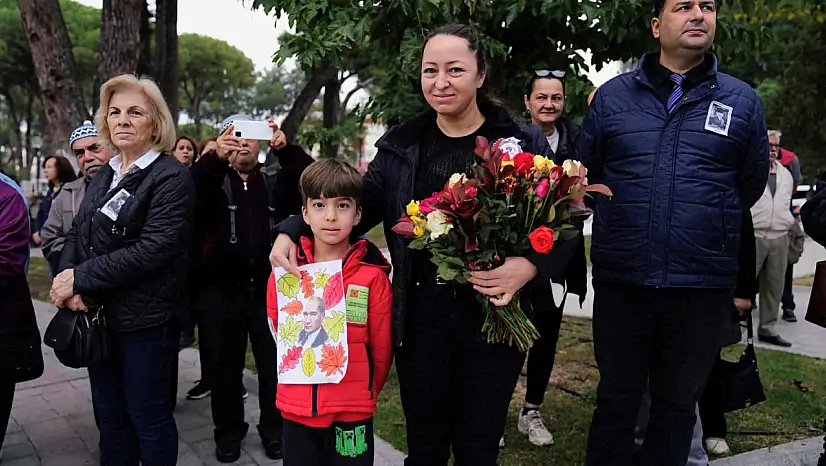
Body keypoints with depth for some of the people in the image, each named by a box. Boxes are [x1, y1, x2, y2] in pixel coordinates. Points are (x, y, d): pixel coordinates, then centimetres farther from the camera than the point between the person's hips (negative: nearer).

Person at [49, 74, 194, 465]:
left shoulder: (171, 177, -13)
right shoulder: (104, 176, 13)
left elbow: (153, 250, -22)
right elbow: (76, 234, 10)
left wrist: (80, 278, -18)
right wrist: (68, 280, -10)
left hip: (145, 319, -7)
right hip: (98, 314, 7)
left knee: (148, 416, 7)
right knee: (109, 415, 19)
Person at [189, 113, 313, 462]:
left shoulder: (277, 179, 10)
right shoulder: (212, 178, 7)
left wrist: (286, 149, -26)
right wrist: (214, 157, -32)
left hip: (270, 288, 1)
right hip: (220, 291, 0)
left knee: (275, 363, 9)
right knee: (223, 366, 11)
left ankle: (274, 429, 27)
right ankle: (229, 431, 29)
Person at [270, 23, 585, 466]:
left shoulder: (523, 142, -2)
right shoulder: (401, 145, 5)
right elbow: (358, 204, 8)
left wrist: (530, 265, -20)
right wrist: (292, 232, -6)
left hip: (493, 314, -1)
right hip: (420, 313, 2)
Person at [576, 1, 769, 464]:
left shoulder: (743, 101, 3)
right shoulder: (613, 95, 3)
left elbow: (751, 186, 12)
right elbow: (585, 173, 10)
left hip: (704, 286, 1)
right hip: (621, 281, 0)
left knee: (679, 404, 16)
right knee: (616, 399, 15)